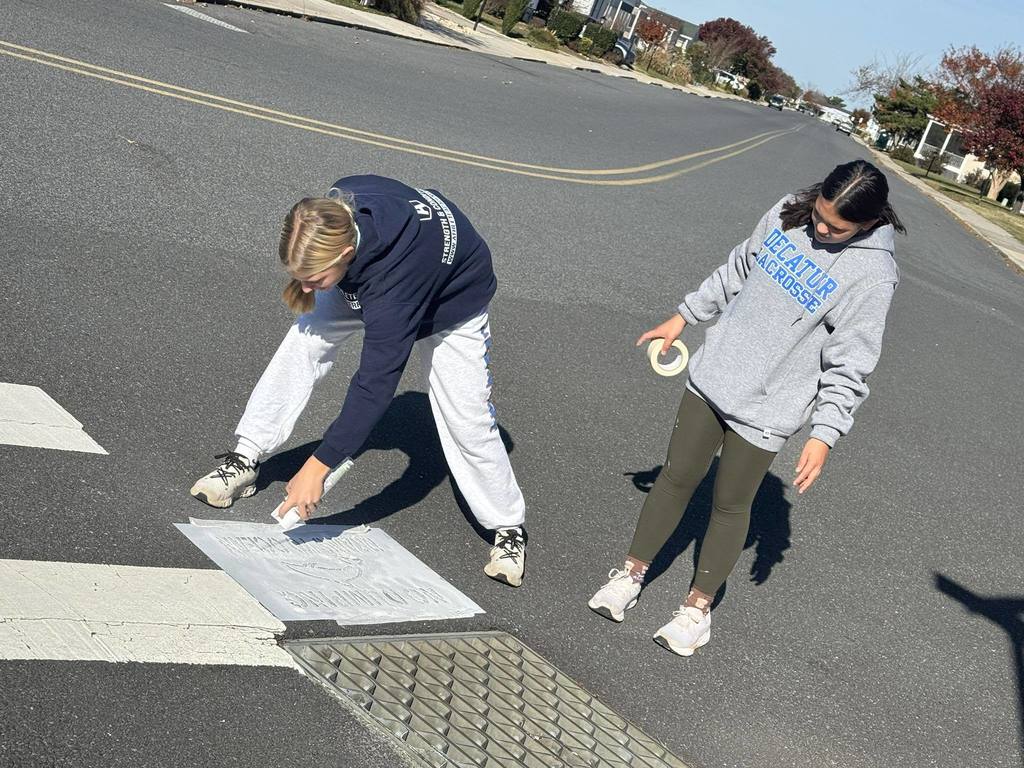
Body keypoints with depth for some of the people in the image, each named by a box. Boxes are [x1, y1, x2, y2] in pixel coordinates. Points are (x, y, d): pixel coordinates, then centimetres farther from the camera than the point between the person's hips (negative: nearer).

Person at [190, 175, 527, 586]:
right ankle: (245, 458, 0)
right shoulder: (335, 209, -30)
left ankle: (508, 526, 10)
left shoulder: (393, 275, -47)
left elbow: (376, 381, -45)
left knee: (468, 419, -10)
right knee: (303, 340, -11)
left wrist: (318, 466, -44)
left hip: (451, 302, -6)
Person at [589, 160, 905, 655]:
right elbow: (737, 271, 12)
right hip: (712, 377, 5)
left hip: (765, 409, -5)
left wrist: (824, 434, -18)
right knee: (677, 476, 13)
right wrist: (684, 317, 15)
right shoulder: (788, 213, -2)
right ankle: (632, 575, 29)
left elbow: (848, 366, -14)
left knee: (730, 505, 7)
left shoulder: (871, 275, -17)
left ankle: (698, 608, 25)